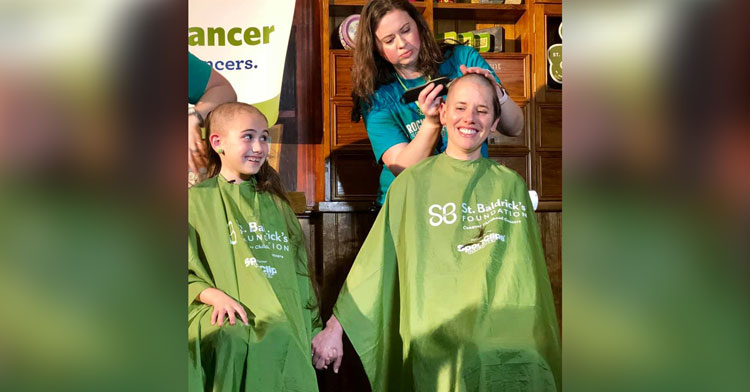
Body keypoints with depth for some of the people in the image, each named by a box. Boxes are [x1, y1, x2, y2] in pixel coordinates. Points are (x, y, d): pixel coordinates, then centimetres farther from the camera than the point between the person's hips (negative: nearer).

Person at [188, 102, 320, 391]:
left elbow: (300, 274, 24)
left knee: (280, 339, -34)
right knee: (232, 341, -38)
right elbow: (190, 272, 6)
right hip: (226, 315, -2)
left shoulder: (274, 203, 24)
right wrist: (214, 295, -14)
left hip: (281, 316, 3)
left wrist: (314, 330, 16)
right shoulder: (197, 199, 11)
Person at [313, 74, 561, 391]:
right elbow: (374, 262, -2)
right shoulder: (413, 183, -1)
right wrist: (335, 326, -5)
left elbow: (531, 274, 13)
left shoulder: (511, 186, 8)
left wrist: (540, 339, 13)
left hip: (512, 346, 3)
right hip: (440, 349, -2)